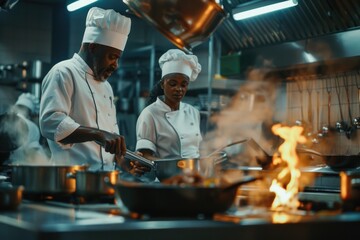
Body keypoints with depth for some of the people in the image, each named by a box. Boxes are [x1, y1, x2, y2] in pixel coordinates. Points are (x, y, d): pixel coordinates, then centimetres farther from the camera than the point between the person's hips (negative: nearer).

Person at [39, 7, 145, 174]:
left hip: (105, 176, 8)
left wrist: (126, 166, 12)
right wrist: (98, 134, -27)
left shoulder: (106, 86, 22)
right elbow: (50, 122, -17)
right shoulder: (63, 73, -3)